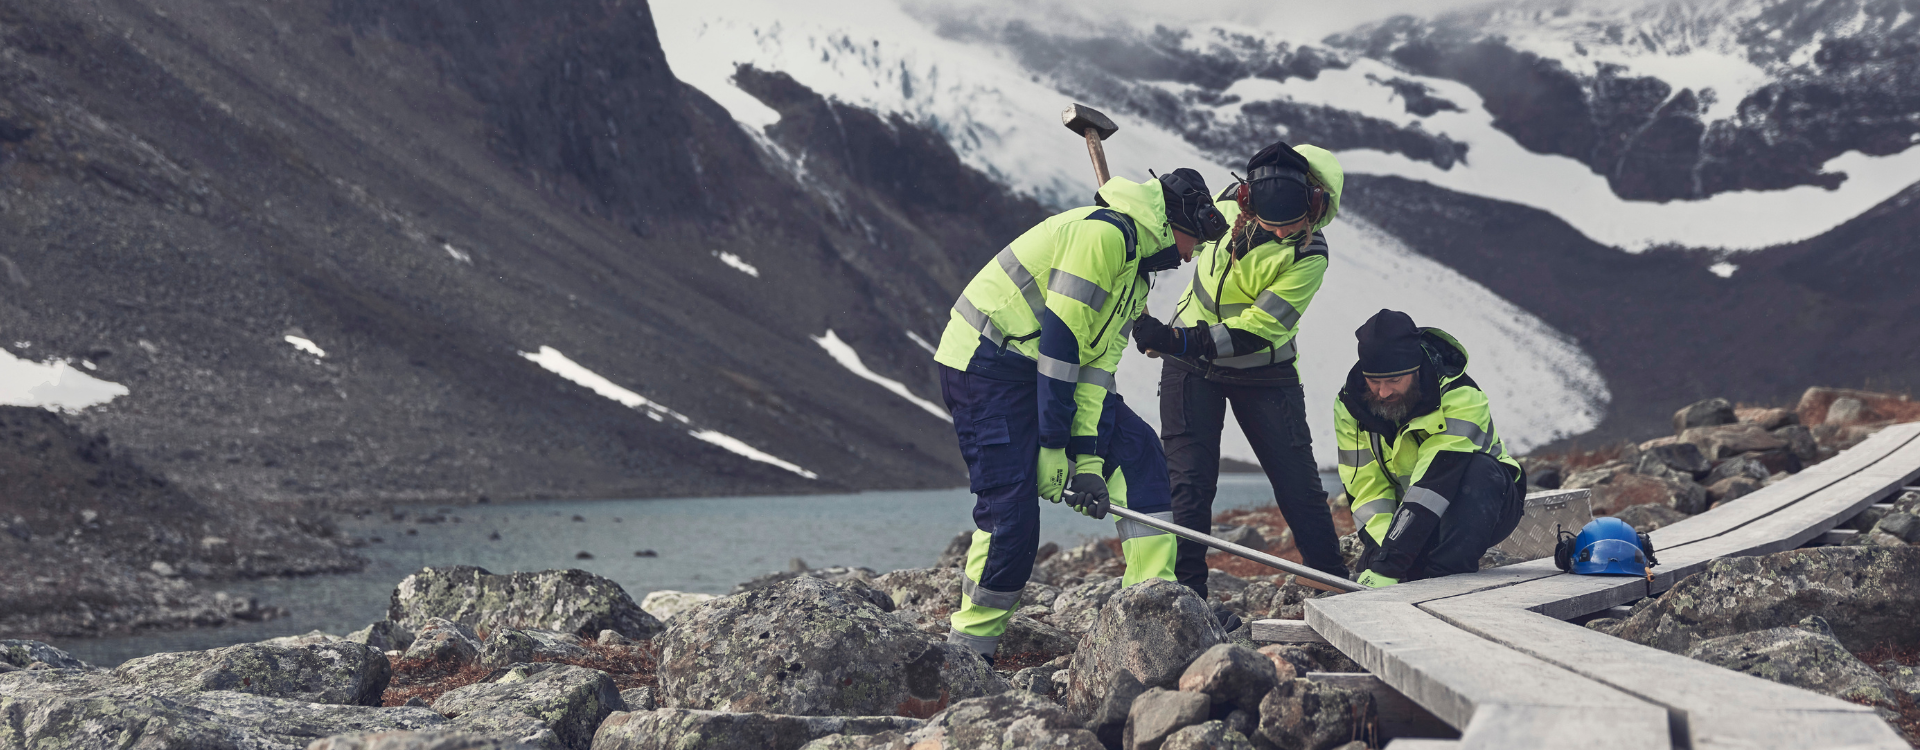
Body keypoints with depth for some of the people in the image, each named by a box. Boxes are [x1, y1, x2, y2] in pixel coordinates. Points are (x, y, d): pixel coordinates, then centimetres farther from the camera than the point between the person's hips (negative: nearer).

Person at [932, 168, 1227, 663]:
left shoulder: (1135, 276, 15)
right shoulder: (1105, 233, -17)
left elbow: (1098, 364, 7)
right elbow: (1059, 339, -22)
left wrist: (1088, 458, -6)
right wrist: (1052, 447, -21)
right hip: (986, 364, -10)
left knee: (1136, 449, -1)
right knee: (1012, 511, -14)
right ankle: (967, 650, 0)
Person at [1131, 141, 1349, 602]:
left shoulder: (1308, 254, -25)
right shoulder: (1230, 200, -12)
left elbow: (1255, 332, -29)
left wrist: (1174, 341, -34)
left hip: (1263, 372, -2)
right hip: (1191, 362, 2)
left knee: (1299, 483, 0)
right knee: (1189, 481, -4)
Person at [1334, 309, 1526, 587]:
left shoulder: (1461, 398, -28)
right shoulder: (1350, 406, -11)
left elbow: (1436, 483, -36)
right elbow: (1366, 487, -13)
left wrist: (1389, 565, -42)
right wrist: (1381, 554, -31)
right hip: (1410, 515, 3)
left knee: (1481, 470, -37)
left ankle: (1444, 579, -40)